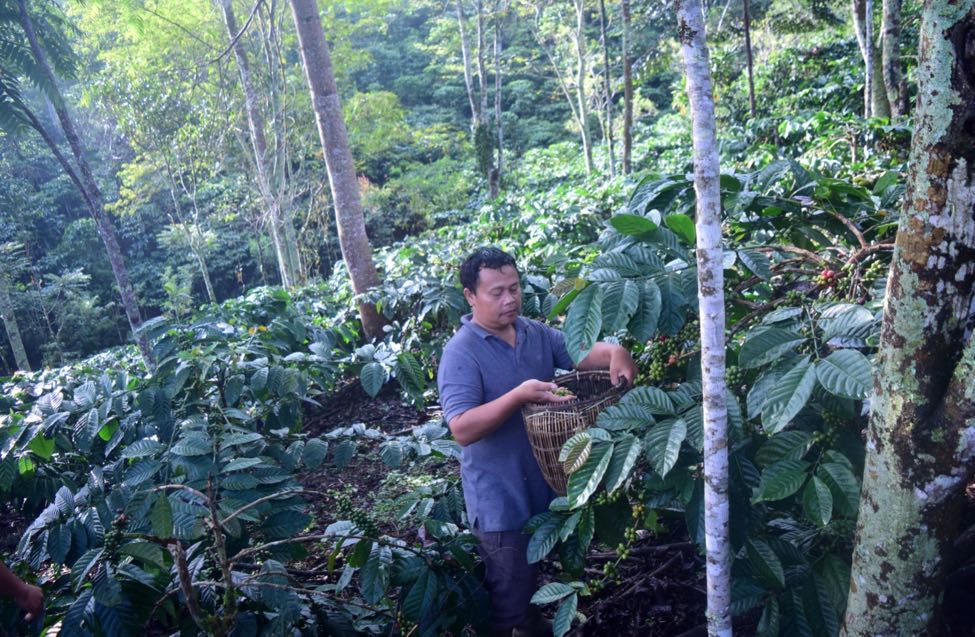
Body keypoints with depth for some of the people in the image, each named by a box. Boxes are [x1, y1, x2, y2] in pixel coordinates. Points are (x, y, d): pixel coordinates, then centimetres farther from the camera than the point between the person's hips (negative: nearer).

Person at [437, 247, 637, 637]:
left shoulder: (537, 333, 2)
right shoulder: (461, 353, -19)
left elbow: (579, 354, 4)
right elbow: (462, 429, -26)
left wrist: (614, 352, -19)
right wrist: (519, 395, -36)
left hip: (549, 487, 7)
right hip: (501, 500, -6)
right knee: (513, 605, 10)